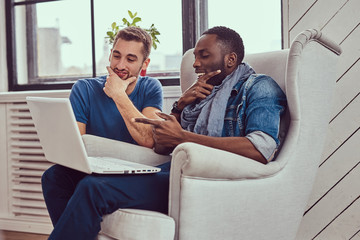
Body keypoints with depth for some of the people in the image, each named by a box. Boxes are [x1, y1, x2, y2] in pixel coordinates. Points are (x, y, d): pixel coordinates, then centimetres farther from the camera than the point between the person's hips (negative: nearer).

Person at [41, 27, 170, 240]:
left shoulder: (150, 88, 3)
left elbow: (148, 140, -14)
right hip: (101, 175, 4)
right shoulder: (85, 90, 6)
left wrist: (119, 95, -12)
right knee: (55, 176, -22)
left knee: (93, 187, -31)